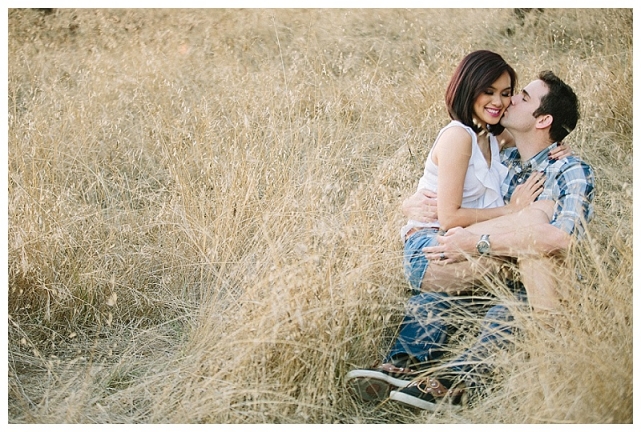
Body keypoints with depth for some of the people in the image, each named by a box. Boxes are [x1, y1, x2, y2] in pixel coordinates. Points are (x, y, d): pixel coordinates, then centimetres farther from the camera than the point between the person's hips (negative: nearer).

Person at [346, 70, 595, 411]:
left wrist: (480, 243, -27)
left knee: (506, 314, -38)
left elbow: (562, 236, -28)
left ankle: (453, 381, -56)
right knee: (429, 297, -22)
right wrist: (416, 204, -6)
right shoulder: (502, 162, 13)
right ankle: (400, 366, -45)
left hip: (548, 290, -5)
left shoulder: (572, 172, -6)